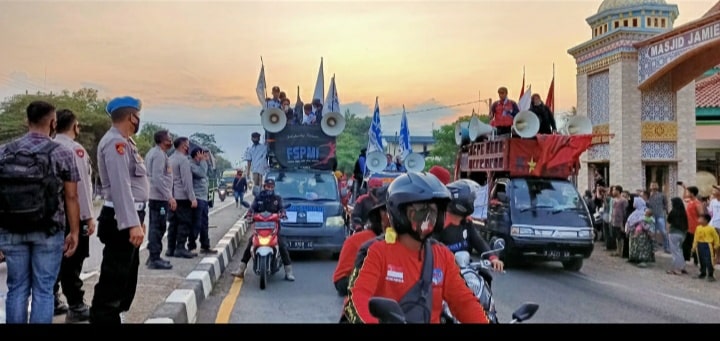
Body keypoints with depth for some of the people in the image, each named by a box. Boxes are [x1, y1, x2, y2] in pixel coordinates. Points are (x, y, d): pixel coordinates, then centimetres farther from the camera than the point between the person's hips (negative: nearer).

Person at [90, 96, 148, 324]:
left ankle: (114, 317, 31)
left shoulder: (124, 142, 17)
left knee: (126, 277, 19)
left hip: (129, 218, 11)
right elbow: (120, 187, -26)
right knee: (114, 279, -8)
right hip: (121, 220, -11)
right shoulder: (116, 142, -16)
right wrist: (132, 223, -31)